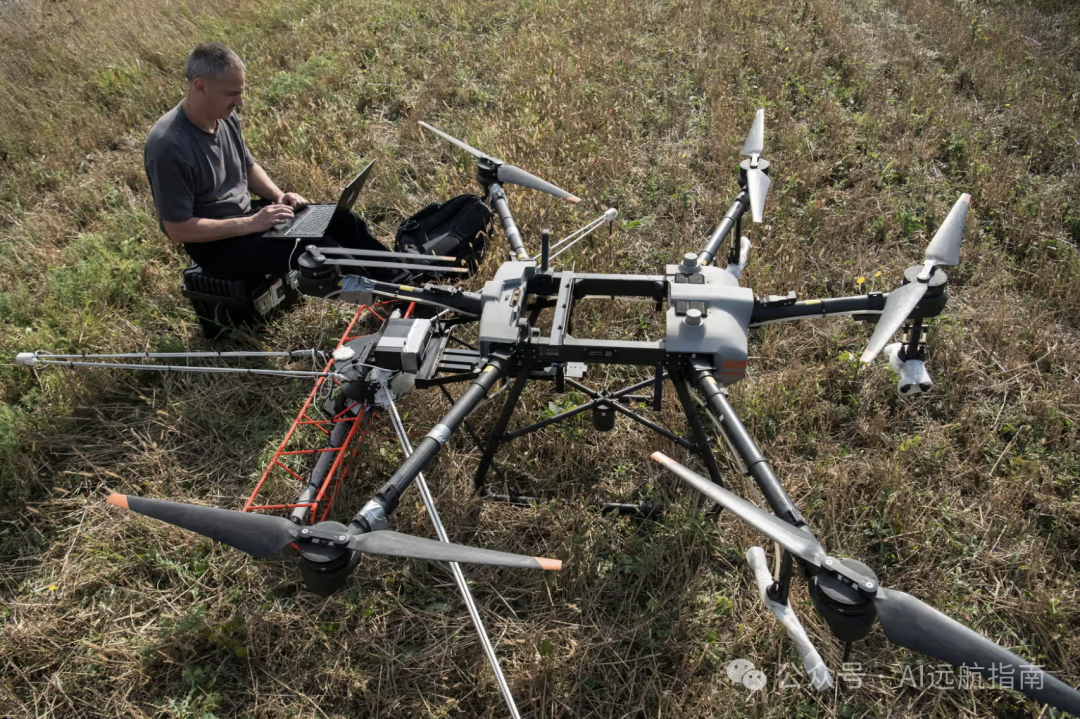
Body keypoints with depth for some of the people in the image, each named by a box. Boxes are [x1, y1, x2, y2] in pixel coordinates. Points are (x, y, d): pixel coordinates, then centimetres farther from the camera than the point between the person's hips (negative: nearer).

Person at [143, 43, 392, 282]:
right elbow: (178, 229, -24)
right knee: (317, 249, -25)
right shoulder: (169, 146, -26)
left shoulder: (226, 117, -2)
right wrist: (250, 224, -25)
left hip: (248, 215, 8)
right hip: (216, 244, -8)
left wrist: (279, 197, -4)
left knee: (345, 221, -3)